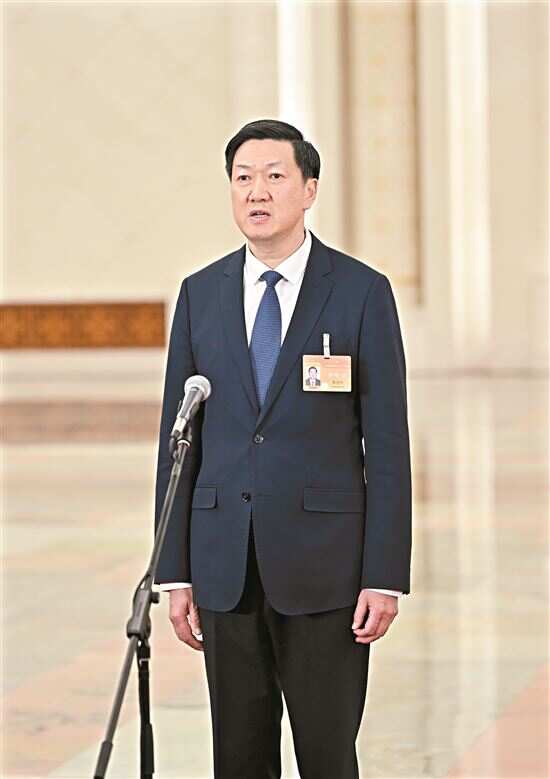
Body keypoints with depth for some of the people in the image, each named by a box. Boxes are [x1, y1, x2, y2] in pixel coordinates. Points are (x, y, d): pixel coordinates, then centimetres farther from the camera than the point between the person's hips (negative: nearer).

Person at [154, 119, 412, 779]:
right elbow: (179, 435, 9)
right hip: (226, 567, 3)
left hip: (325, 561, -3)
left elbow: (387, 442, -3)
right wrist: (175, 573, 4)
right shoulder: (201, 294, 8)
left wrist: (386, 576, -8)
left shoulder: (362, 292, -2)